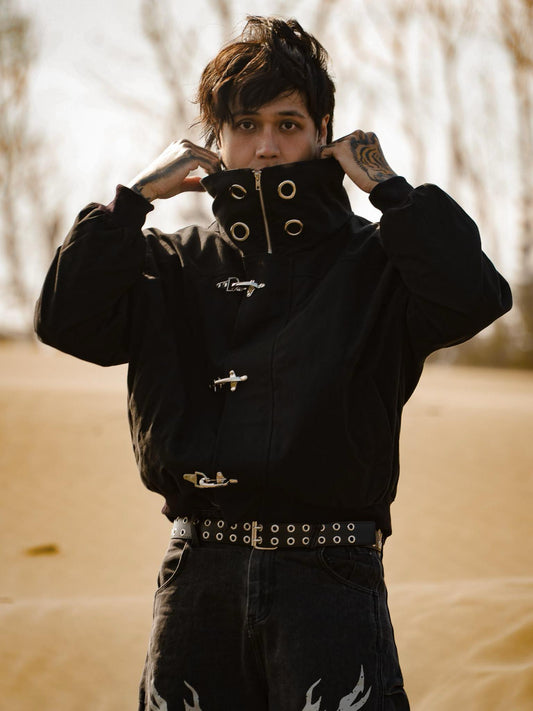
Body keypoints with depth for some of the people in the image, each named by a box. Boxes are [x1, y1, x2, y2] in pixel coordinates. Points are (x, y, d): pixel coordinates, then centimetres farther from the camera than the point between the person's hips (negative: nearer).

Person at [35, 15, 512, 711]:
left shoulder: (373, 261, 6)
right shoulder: (175, 265, 13)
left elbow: (474, 298, -13)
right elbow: (64, 320, -1)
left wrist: (387, 186, -6)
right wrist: (136, 196, 0)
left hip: (329, 578, -2)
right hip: (198, 576, 3)